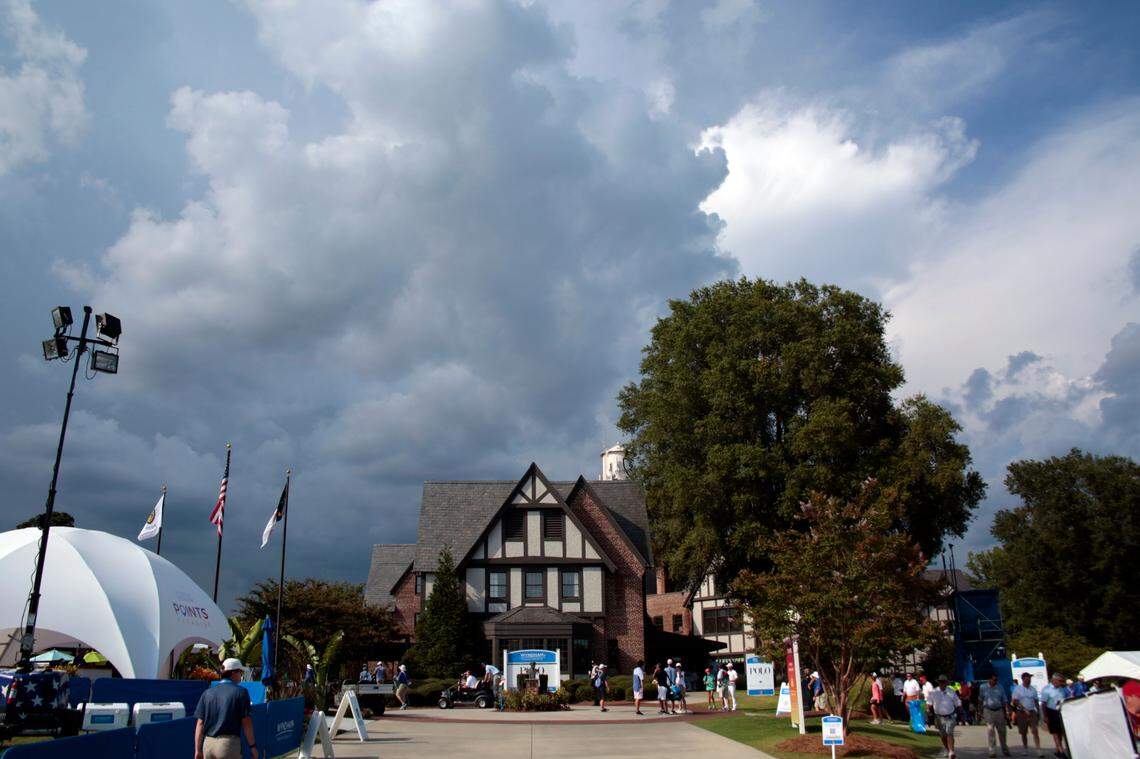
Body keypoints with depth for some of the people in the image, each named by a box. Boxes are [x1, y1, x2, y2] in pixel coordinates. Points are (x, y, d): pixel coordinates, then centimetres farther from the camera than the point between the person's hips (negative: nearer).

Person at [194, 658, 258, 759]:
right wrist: (253, 746, 1)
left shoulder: (207, 693, 10)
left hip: (208, 744, 5)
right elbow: (246, 722, -5)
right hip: (229, 743, -5)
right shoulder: (240, 692, -3)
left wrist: (198, 750, 10)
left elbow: (200, 724, 7)